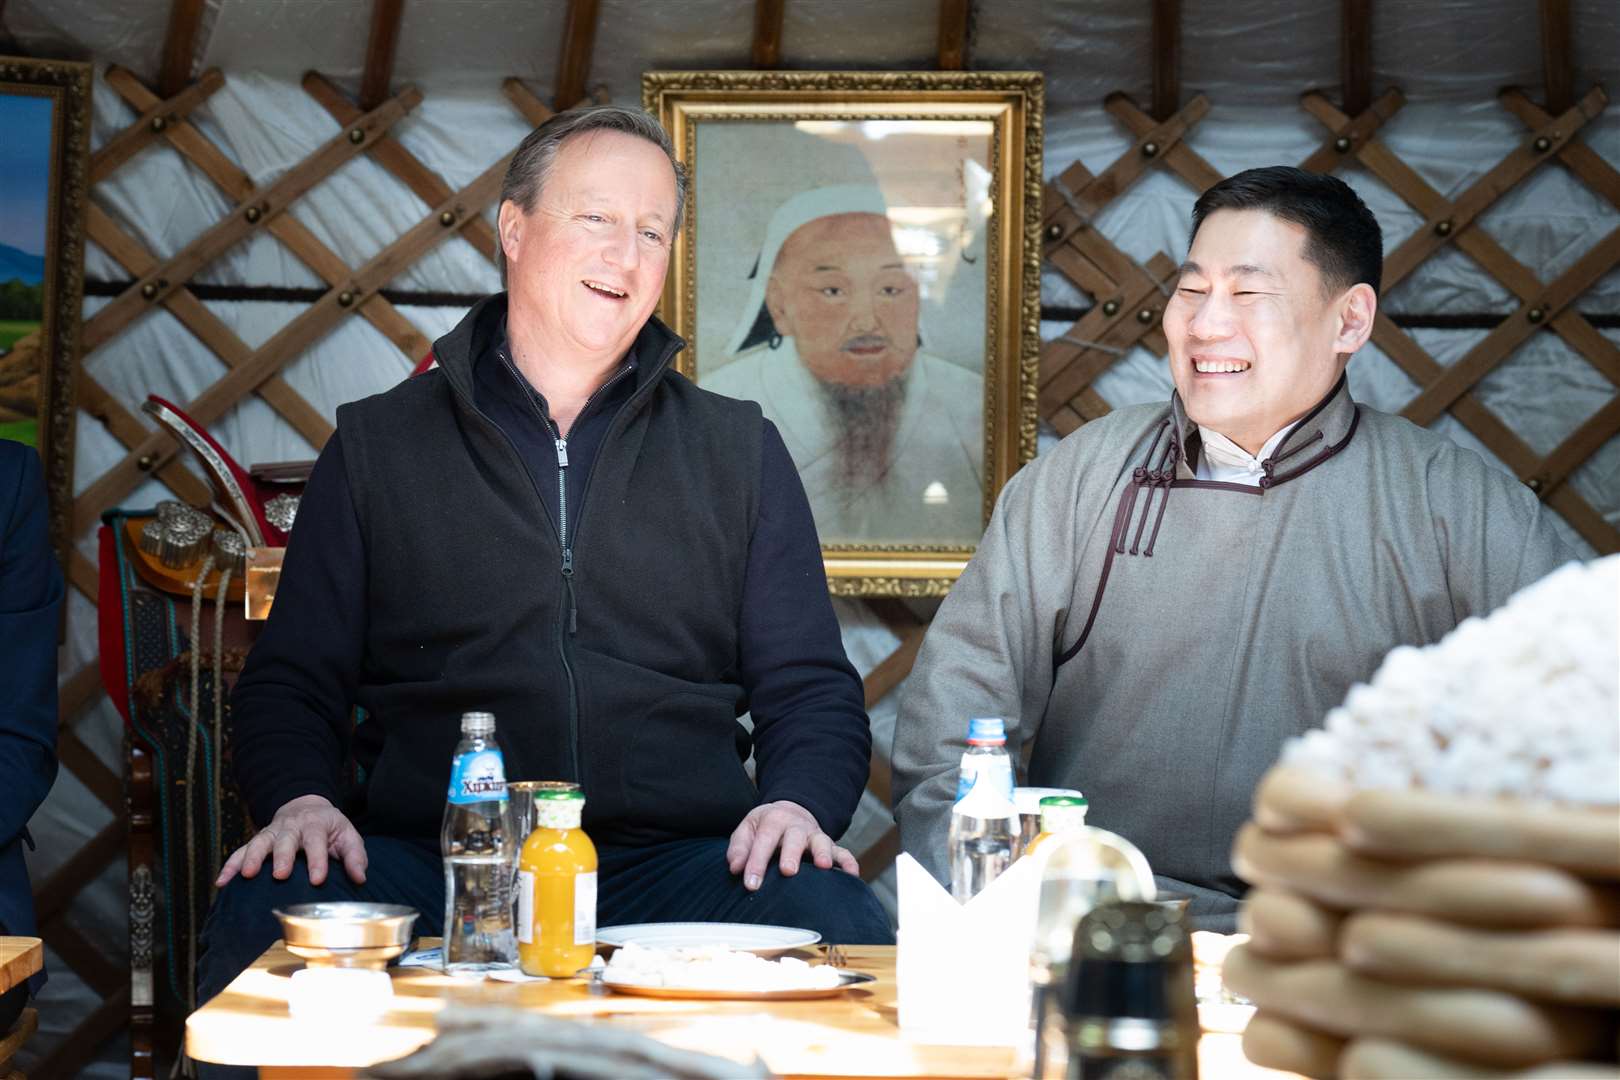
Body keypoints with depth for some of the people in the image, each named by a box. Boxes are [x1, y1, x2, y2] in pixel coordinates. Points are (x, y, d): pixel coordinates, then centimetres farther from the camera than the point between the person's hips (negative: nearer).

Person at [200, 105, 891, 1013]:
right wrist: (300, 797, -8)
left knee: (843, 933, -30)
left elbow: (812, 689, 16)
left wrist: (798, 802, -6)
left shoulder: (739, 452, 18)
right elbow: (291, 682, 14)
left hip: (675, 857, 1)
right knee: (259, 925, -31)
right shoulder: (378, 445, 15)